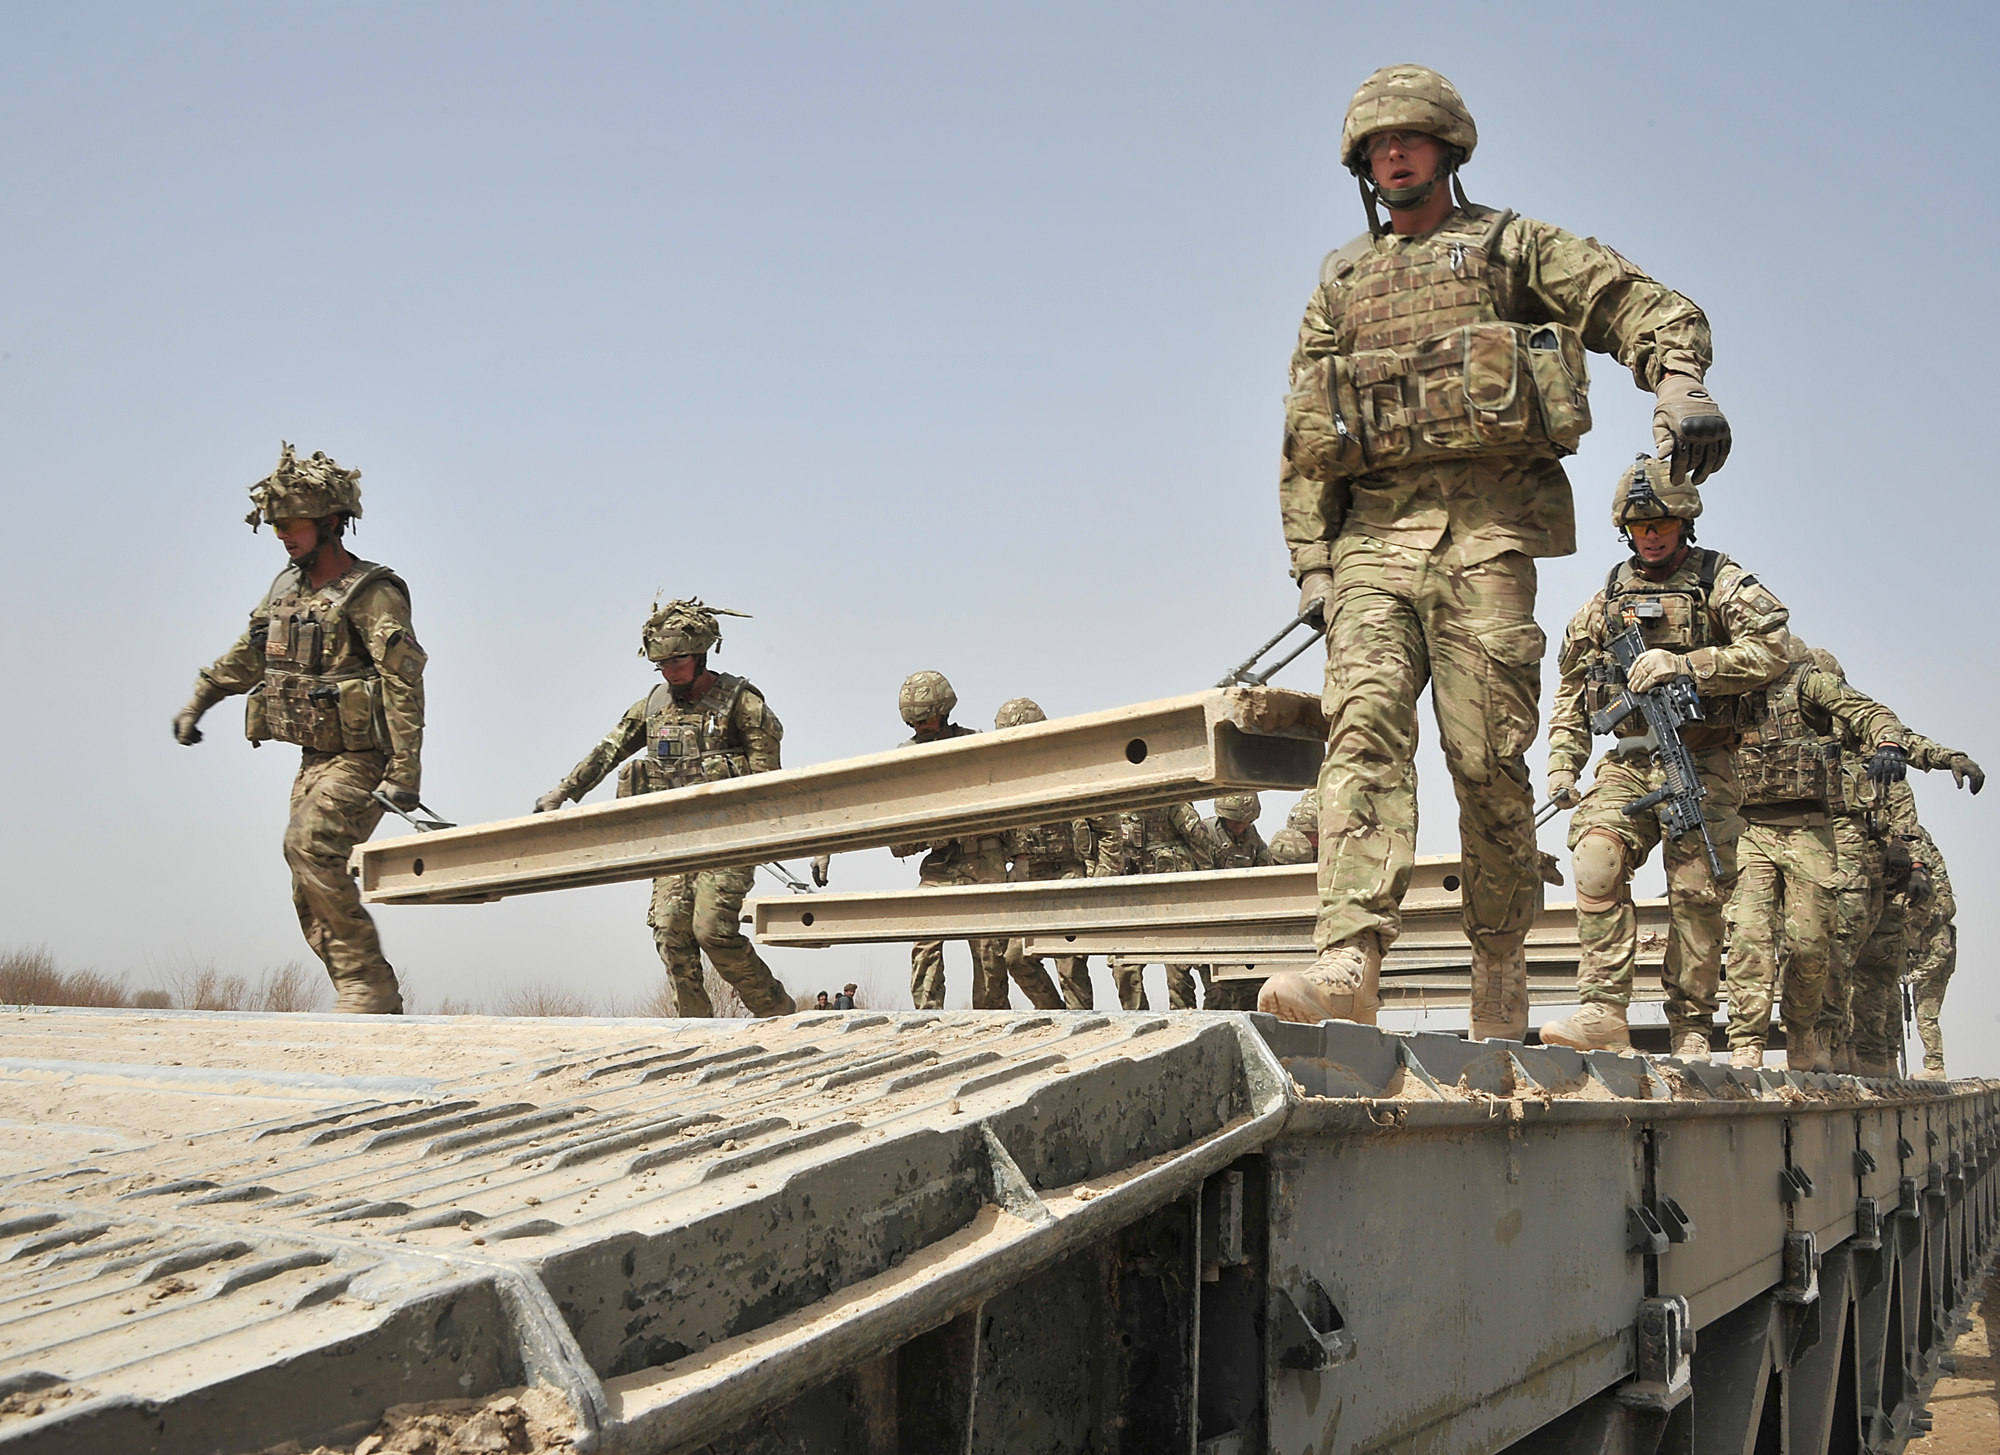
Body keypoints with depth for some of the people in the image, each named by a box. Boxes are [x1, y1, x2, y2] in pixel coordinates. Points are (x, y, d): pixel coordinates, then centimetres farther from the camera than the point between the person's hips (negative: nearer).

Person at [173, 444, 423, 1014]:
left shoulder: (371, 593, -11)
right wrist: (194, 705, 37)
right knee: (311, 896, 4)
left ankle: (366, 985, -20)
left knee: (310, 844, -26)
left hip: (360, 758, -8)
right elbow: (246, 657, 29)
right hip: (314, 758, 8)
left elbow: (404, 682, -19)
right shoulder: (287, 587, 14)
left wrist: (405, 772, -25)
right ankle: (377, 1008, 9)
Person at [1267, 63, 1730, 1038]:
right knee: (1364, 721, -18)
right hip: (1372, 531, 2)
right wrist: (1310, 560, 6)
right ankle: (1348, 959, -29)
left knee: (1487, 754, -5)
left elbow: (1647, 306, 2)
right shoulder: (1340, 284, 24)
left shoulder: (1513, 247, 15)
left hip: (1486, 525, -2)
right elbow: (1301, 439, 19)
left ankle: (1499, 961, 10)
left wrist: (1678, 381, -21)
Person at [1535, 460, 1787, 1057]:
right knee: (1597, 862, -21)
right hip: (1629, 760, 3)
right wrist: (1563, 762, 10)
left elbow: (1770, 650, -9)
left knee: (1697, 894, -6)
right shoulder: (1608, 598, 18)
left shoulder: (1721, 582, 6)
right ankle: (1604, 1012, -23)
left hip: (1703, 765, -2)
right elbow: (1571, 686, 22)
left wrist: (1680, 664, -16)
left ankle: (1690, 1030, 5)